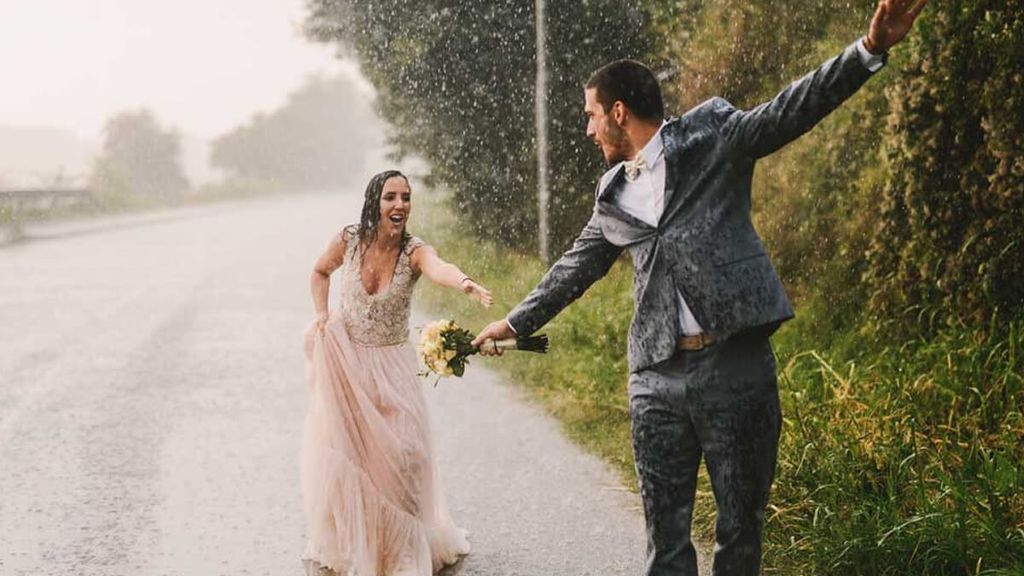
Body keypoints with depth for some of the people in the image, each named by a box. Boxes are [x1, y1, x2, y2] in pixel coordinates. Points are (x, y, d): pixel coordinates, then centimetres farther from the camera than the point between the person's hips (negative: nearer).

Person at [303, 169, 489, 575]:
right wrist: (322, 315, -4)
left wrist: (464, 282, -66)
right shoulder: (348, 241, -11)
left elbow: (438, 268, -43)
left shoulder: (414, 251, -18)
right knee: (339, 457, 5)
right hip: (345, 363, 1)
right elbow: (320, 272, 12)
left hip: (391, 367, -1)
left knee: (396, 459, -2)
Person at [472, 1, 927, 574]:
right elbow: (575, 268, 29)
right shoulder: (613, 194, 17)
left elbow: (788, 113, -9)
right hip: (657, 378, 5)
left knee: (742, 527, 5)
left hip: (736, 364, -4)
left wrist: (869, 49, -23)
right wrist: (516, 322, 38)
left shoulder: (710, 133, 3)